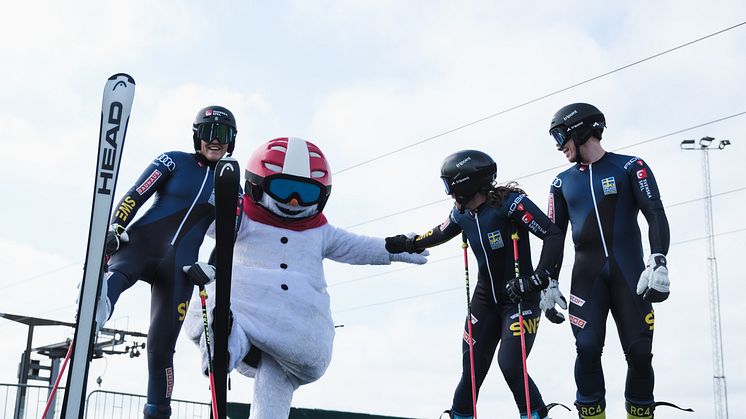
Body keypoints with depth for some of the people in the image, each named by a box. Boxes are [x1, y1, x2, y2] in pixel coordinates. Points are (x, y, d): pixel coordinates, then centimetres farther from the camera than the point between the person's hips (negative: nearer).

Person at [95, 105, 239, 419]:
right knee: (119, 271, -37)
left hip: (180, 263, 1)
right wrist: (114, 228, -14)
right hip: (142, 241, -1)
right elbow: (135, 196, 0)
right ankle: (95, 311, -65)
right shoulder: (174, 162, 6)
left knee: (162, 344, -3)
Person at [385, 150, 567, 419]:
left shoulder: (508, 201, -20)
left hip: (521, 298, -5)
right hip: (485, 298, 5)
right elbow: (439, 235, 22)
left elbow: (553, 235, -24)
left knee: (510, 365, -17)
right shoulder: (462, 213, 0)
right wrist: (406, 244, 18)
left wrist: (538, 279, -31)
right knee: (473, 369, 1)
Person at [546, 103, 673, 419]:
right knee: (587, 348, -12)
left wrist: (658, 260, -19)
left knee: (639, 352, -5)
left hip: (630, 271, -2)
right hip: (587, 274, 2)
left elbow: (656, 215, -5)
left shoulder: (630, 167, 3)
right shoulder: (562, 182, 13)